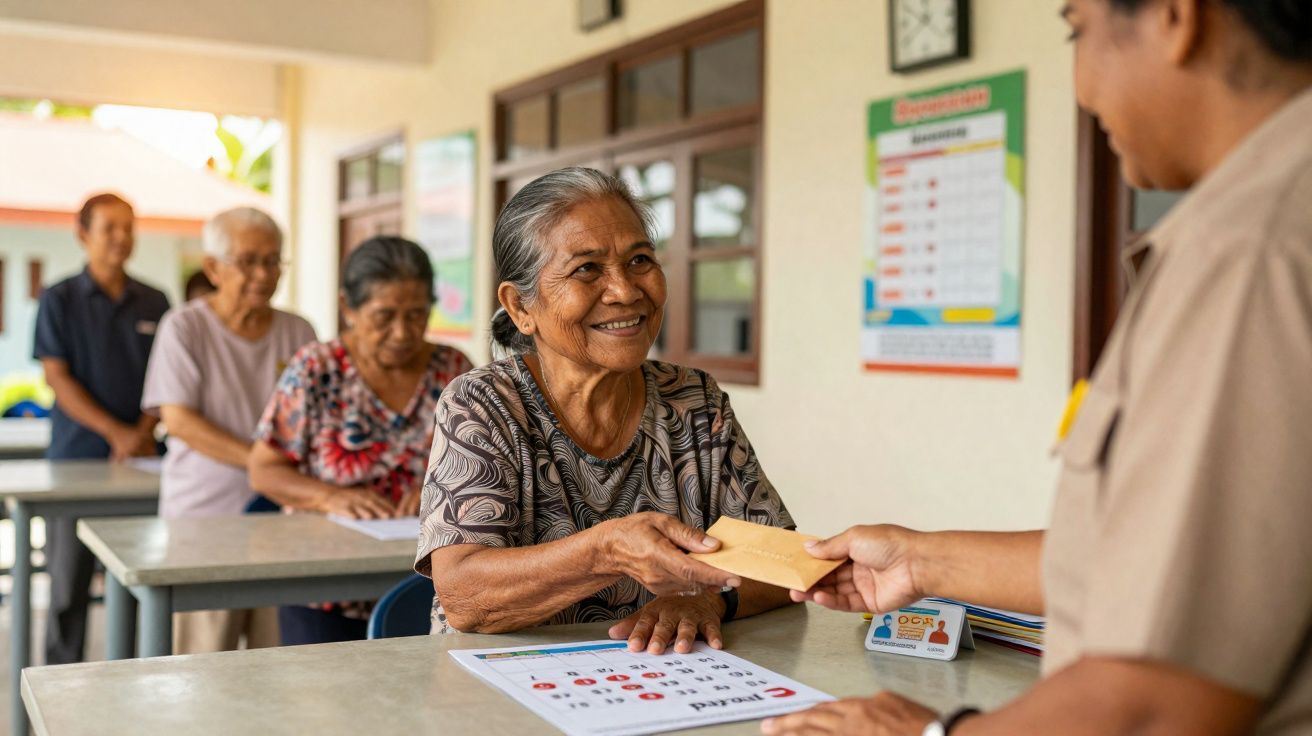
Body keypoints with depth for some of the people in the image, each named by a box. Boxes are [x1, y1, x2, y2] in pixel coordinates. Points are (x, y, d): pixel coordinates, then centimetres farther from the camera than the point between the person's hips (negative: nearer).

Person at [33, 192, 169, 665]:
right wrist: (116, 432, -14)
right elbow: (57, 378, -5)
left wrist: (144, 432, -8)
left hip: (139, 459, 2)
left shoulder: (154, 303, 9)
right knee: (69, 579, 2)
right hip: (76, 459, -2)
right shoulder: (59, 300, 1)